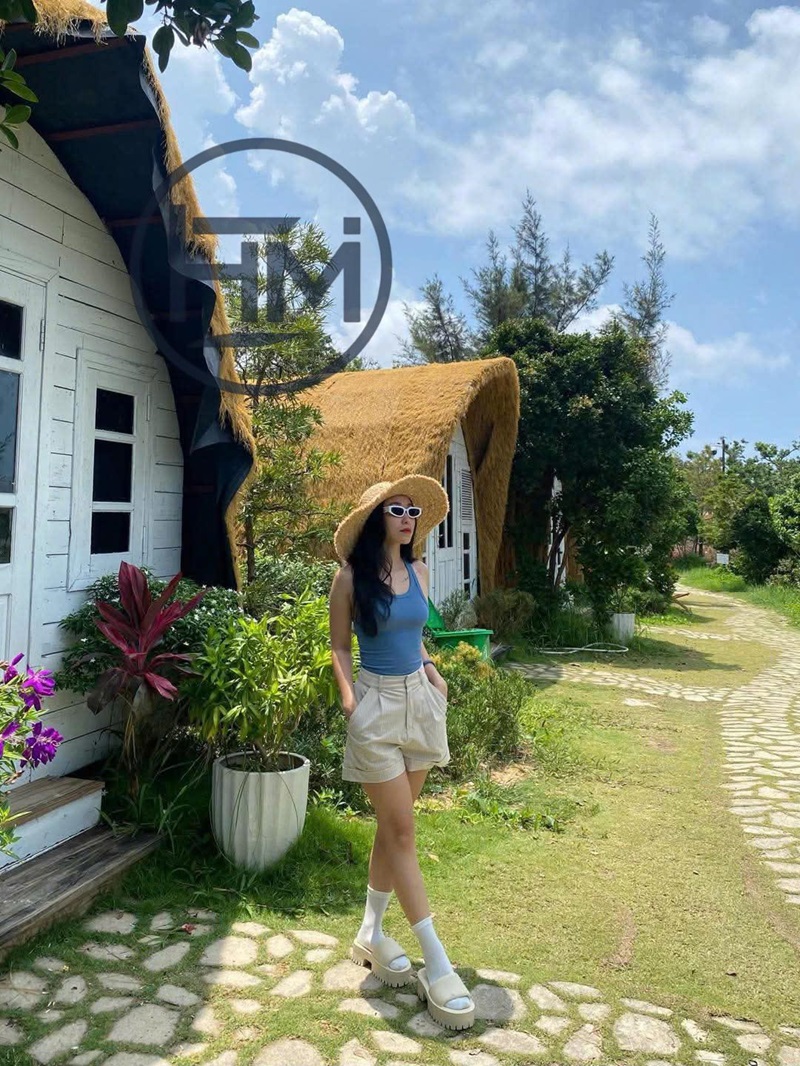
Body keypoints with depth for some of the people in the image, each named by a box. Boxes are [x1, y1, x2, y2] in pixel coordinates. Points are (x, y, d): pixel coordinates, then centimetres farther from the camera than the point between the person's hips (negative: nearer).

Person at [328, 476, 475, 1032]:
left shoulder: (419, 572, 6)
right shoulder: (352, 577, -8)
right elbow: (340, 646, -2)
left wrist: (430, 669, 1)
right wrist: (348, 695, -16)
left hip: (419, 699, 5)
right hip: (377, 704, -5)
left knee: (393, 826, 13)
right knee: (402, 831, -1)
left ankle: (371, 933, 30)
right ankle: (437, 966, 6)